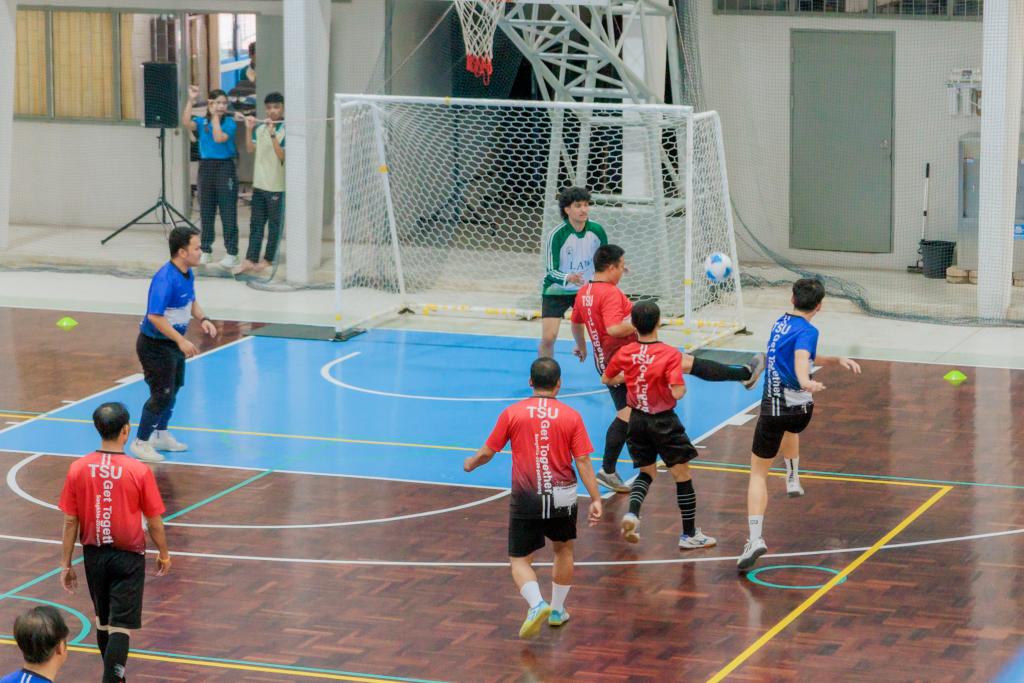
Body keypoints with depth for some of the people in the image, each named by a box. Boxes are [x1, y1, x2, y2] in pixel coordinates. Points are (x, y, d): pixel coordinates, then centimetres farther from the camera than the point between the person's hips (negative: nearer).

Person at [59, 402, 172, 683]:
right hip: (128, 558, -4)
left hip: (94, 555, 4)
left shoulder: (78, 469, -8)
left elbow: (70, 521, -3)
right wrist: (164, 554, 11)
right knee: (121, 627, -2)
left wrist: (66, 564, 6)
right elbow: (154, 522, -6)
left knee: (102, 619, 22)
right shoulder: (139, 472, -15)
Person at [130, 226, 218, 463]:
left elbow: (191, 301, 19)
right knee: (162, 394, -6)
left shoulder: (188, 274, 1)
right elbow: (155, 316, -33)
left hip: (174, 343, 10)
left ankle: (161, 436, 38)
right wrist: (182, 341, -33)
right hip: (155, 345, -10)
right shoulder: (165, 279, -29)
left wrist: (202, 319, -1)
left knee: (173, 389, 21)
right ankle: (140, 443, 9)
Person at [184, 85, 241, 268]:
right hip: (206, 167, 4)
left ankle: (232, 253, -1)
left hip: (225, 167, -4)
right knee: (206, 212, 9)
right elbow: (187, 122, -15)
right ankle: (206, 251, 18)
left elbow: (219, 138, -19)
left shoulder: (229, 122, -3)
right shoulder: (201, 122, 5)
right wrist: (191, 100, -17)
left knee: (228, 213, -4)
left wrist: (215, 117, -10)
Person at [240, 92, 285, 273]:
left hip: (277, 185, -5)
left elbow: (282, 155, -15)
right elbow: (250, 148, 9)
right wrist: (249, 129, -2)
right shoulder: (260, 128, 7)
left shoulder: (286, 130, -9)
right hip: (259, 183, 5)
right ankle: (250, 259, 5)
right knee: (256, 224, 6)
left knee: (274, 224, 5)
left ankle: (268, 259, 13)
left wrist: (272, 135, -23)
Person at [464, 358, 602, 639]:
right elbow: (583, 462, -5)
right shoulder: (571, 417, -2)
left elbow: (487, 452, 3)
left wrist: (470, 464, 24)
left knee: (520, 560, 6)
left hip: (526, 499, -1)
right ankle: (557, 610, 32)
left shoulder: (512, 413, -3)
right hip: (562, 497, 2)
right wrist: (596, 499, -2)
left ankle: (537, 604, -20)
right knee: (564, 550, 26)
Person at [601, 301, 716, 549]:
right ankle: (689, 534, 16)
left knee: (647, 472, 20)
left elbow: (606, 379, 10)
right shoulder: (671, 354, -19)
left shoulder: (625, 353, -5)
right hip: (663, 422, -4)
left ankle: (632, 513, -7)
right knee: (682, 475, 10)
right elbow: (677, 392, -25)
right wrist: (682, 384, -3)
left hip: (637, 419, 5)